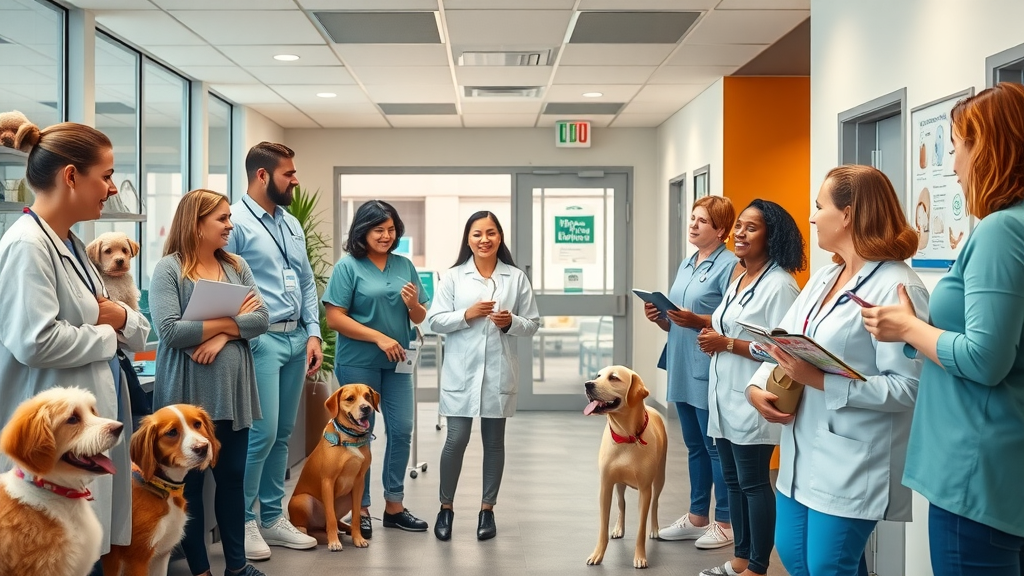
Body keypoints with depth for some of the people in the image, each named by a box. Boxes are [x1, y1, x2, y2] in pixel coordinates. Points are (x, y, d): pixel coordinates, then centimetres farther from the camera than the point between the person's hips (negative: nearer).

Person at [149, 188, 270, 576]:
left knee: (232, 476, 12)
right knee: (189, 481, 6)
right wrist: (232, 319, -11)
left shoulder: (236, 266, 8)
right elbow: (170, 330, -18)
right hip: (188, 393, -5)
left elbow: (261, 318, 0)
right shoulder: (168, 269, -7)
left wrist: (223, 335, -16)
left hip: (233, 390, 5)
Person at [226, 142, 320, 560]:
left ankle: (272, 518, 22)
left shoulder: (292, 224, 15)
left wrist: (313, 333, 9)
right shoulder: (235, 222, -9)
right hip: (260, 341, -8)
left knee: (282, 434, 12)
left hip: (296, 339, 8)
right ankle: (243, 522, 8)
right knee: (261, 434, -8)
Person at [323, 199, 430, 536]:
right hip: (358, 362, -5)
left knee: (402, 430, 6)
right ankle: (360, 509, 16)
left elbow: (420, 319, 14)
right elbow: (334, 318, -12)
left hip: (397, 361, 5)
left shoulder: (404, 266, 8)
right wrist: (379, 337, -17)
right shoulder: (348, 266, -6)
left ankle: (394, 505, 20)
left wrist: (414, 304, -9)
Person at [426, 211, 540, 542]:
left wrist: (511, 322, -13)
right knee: (456, 440, -3)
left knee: (494, 441, 9)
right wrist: (467, 314, -14)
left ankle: (487, 509, 21)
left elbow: (533, 324, 7)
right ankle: (446, 507, 15)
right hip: (461, 372, -1)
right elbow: (434, 320, 0)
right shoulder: (454, 277, 4)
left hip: (499, 372, 1)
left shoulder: (516, 278, 5)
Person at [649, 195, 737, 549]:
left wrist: (698, 321, -25)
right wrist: (658, 317, 0)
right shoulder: (686, 265, 15)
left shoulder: (729, 265, -10)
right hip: (682, 372, 8)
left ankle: (725, 523, 13)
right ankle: (697, 517, 26)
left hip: (710, 373, -8)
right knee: (694, 447, 16)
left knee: (717, 449, 2)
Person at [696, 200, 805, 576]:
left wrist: (726, 344, -19)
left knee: (753, 484, 0)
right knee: (733, 481, 14)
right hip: (724, 397, 9)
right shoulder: (739, 280, 15)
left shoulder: (779, 285, -14)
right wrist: (708, 331, 4)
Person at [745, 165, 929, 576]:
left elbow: (908, 386, -23)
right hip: (803, 454, 9)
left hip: (852, 465, -8)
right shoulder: (823, 277, 11)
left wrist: (820, 381, -26)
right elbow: (781, 340, 12)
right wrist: (757, 387, -8)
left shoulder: (897, 288, -17)